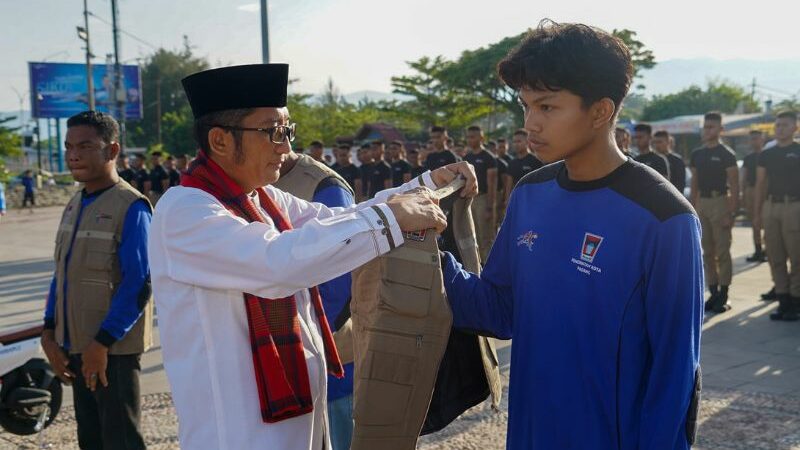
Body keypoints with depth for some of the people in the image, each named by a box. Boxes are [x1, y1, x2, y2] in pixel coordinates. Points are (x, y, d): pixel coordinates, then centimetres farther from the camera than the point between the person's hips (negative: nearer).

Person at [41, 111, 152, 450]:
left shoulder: (131, 207, -15)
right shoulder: (75, 204, 8)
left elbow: (139, 284, -19)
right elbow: (62, 273, 13)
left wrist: (102, 343, -19)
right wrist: (49, 333, 7)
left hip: (113, 349, -7)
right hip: (75, 346, 7)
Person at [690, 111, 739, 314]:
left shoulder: (726, 154, -6)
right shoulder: (697, 154, 12)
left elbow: (734, 186, -9)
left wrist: (731, 212, -16)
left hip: (720, 202, -6)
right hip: (702, 203, 6)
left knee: (722, 251, -3)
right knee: (708, 252, 8)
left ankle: (724, 295, 2)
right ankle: (713, 293, 15)